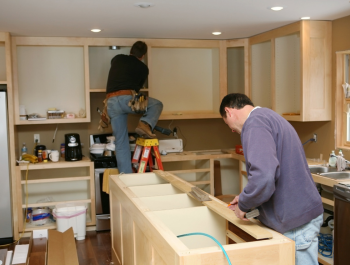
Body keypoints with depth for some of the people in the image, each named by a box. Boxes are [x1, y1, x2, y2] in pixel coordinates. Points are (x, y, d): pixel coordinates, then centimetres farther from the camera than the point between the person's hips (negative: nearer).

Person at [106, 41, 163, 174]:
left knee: (121, 142, 11)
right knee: (157, 104, 20)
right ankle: (145, 124, -8)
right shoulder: (143, 68, 14)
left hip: (111, 102, 4)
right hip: (127, 99, -4)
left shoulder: (117, 59, 22)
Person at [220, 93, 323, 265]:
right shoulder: (269, 117, 15)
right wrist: (245, 199, 20)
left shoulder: (255, 123, -18)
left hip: (297, 221, -10)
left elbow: (263, 176, -31)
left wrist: (243, 205, -13)